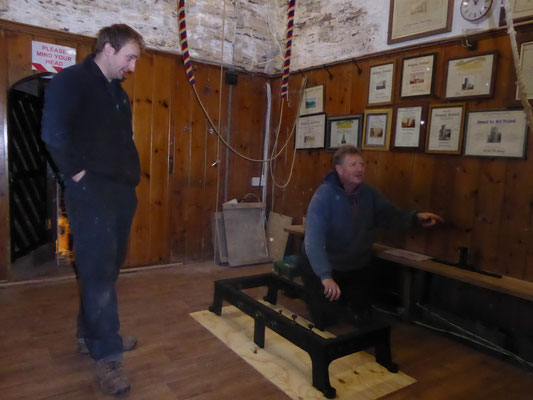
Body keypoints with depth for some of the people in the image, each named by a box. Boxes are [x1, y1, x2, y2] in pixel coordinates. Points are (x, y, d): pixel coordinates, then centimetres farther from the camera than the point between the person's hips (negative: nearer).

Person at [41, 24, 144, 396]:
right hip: (92, 190, -8)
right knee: (98, 269, -5)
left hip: (122, 190, 9)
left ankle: (92, 334, 30)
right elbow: (53, 131, -16)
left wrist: (132, 177, 11)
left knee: (108, 266, 14)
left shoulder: (119, 93, 20)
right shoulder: (71, 80, -5)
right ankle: (106, 353, 4)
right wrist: (77, 172, -15)